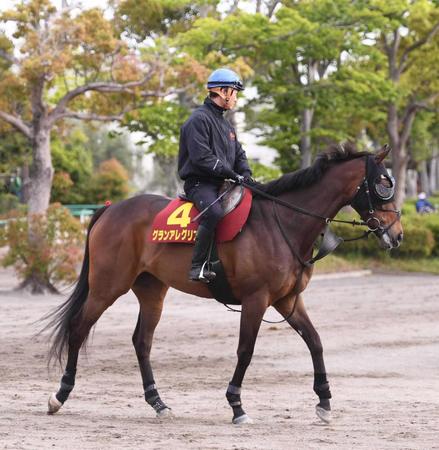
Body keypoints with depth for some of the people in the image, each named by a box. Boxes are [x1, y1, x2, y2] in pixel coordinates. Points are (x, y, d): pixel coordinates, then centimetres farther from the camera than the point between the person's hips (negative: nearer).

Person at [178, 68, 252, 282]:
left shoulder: (226, 124, 22)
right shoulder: (199, 119, -9)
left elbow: (238, 154, 22)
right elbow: (201, 157, -19)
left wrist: (245, 173, 0)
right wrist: (231, 173, -18)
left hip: (222, 184, 10)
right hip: (200, 183, -10)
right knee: (214, 212, -37)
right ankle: (198, 267, -37)